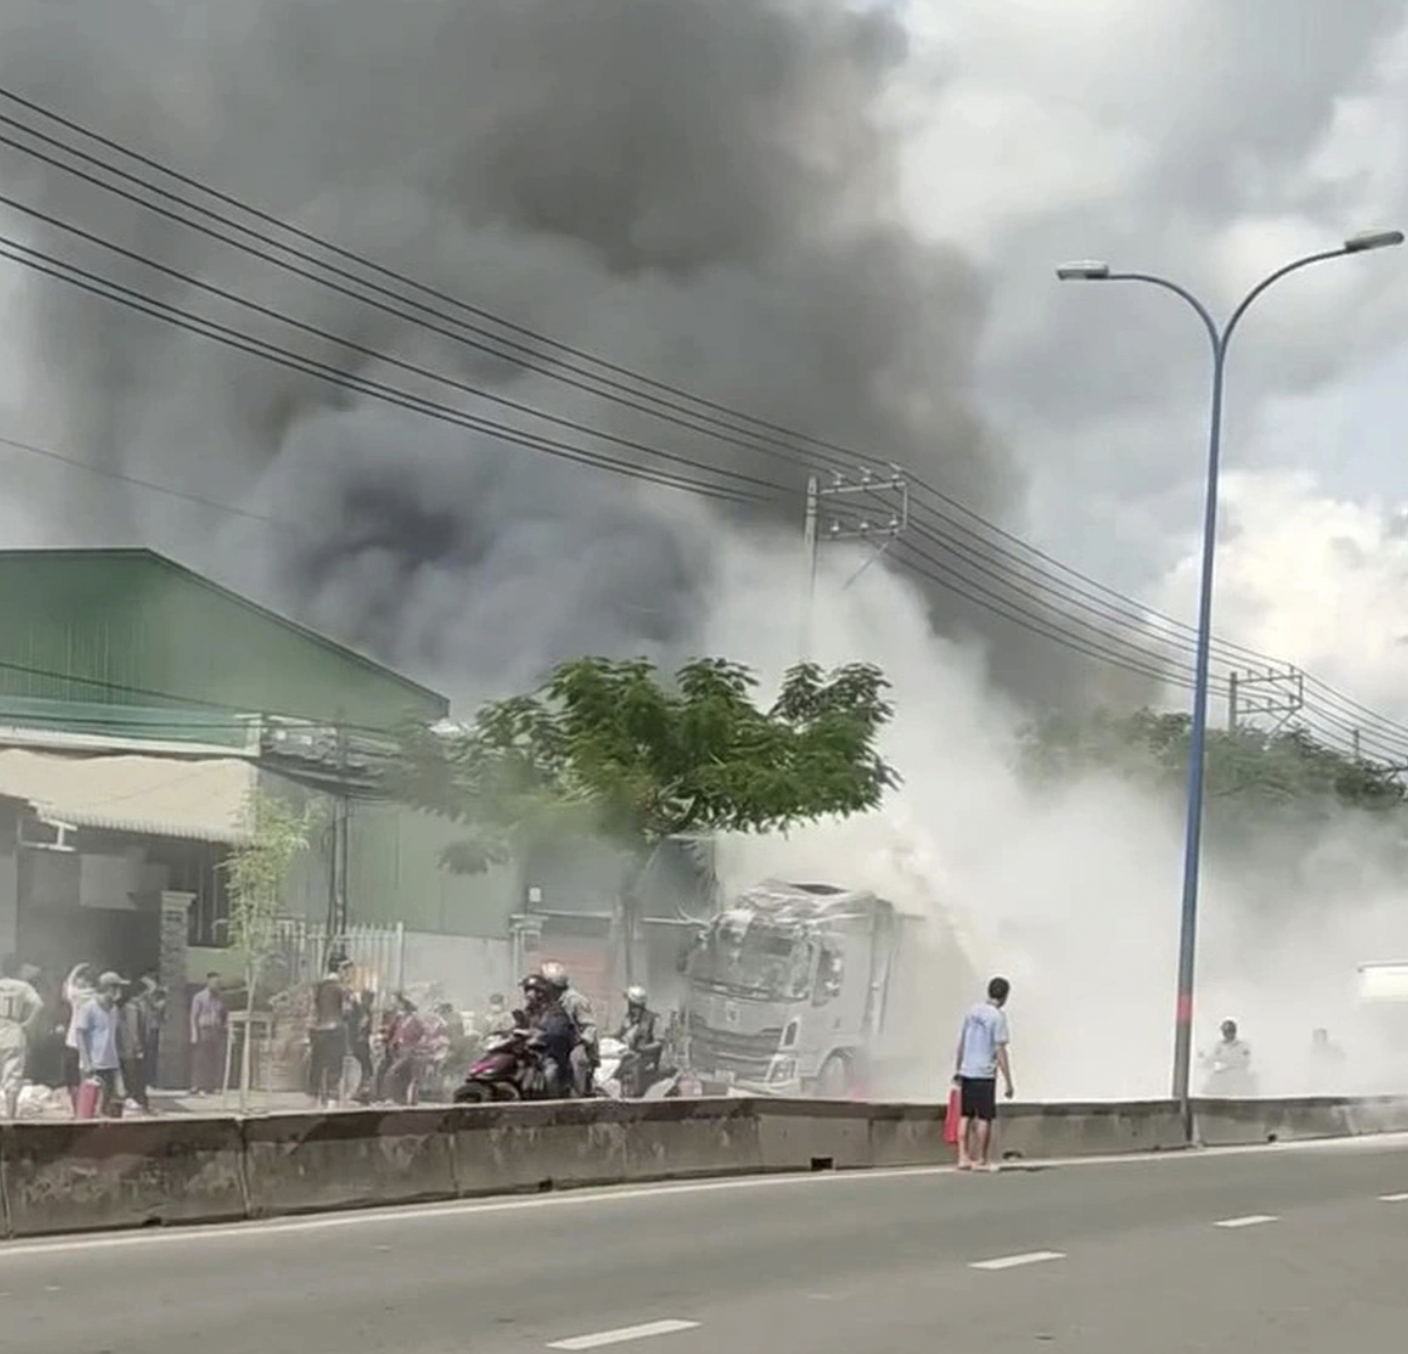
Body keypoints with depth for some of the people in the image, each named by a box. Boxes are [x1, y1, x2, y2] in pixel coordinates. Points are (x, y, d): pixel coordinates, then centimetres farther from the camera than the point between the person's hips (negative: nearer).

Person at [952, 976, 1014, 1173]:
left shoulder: (973, 1012, 10)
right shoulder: (998, 1016, -11)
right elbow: (1000, 1051, -14)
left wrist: (957, 1070, 25)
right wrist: (1008, 1081, -11)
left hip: (966, 1072, 6)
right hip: (985, 1075, -6)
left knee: (966, 1116, 11)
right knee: (984, 1118, 1)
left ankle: (963, 1157, 12)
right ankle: (980, 1160, 5)